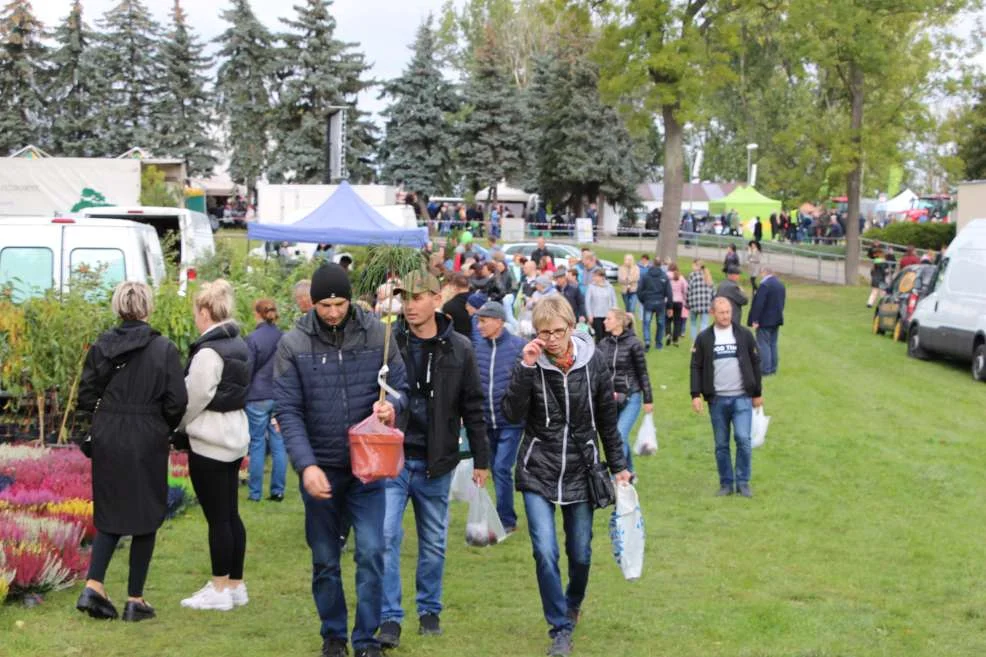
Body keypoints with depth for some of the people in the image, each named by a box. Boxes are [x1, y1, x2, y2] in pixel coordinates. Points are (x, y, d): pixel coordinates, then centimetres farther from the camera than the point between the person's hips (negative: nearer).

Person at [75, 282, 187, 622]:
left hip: (107, 441, 3)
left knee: (109, 514, 16)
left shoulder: (101, 346, -2)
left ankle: (93, 587, 2)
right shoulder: (164, 349, -10)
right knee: (145, 518, 8)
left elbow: (86, 397, 0)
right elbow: (176, 402, -10)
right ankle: (135, 600, 12)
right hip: (147, 443, -3)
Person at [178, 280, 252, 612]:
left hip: (210, 441, -9)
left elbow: (195, 398, -15)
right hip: (235, 437, 9)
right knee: (230, 514, 14)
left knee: (217, 518, -2)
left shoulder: (208, 352, -19)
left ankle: (220, 589, 4)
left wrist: (178, 426, 5)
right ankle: (236, 585, 20)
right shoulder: (239, 346, 8)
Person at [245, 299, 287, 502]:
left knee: (257, 445, 4)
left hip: (257, 398, -4)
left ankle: (255, 492, 7)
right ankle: (278, 490, 10)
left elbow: (246, 371, -7)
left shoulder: (253, 339, -11)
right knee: (279, 444, 8)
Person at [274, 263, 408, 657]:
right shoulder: (294, 344, -6)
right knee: (325, 560, 11)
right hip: (320, 468, 0)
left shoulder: (377, 335, -4)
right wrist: (306, 465, -19)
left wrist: (392, 403, -20)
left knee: (371, 552, -6)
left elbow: (400, 385, 5)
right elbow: (288, 411, -8)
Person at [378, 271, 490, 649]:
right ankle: (390, 618, -1)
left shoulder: (459, 350, -1)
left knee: (434, 542, 12)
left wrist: (482, 458, 4)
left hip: (436, 462, 1)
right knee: (386, 536, -8)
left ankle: (429, 610, 28)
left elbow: (472, 408, 4)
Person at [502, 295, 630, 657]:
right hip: (538, 471, -1)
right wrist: (526, 368, -27)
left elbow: (607, 419, 5)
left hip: (580, 470, 1)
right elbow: (512, 414, -19)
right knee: (545, 552, -11)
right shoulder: (531, 362, -9)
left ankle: (573, 602, 42)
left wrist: (618, 466, 9)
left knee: (580, 554, 10)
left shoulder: (593, 361, -5)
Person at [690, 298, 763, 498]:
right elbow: (696, 367, 3)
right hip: (717, 399, 1)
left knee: (743, 438, -12)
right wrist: (696, 394, -6)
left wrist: (757, 393, 8)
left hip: (742, 398, -1)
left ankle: (743, 482, 0)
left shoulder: (744, 335, 3)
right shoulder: (704, 338, 3)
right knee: (721, 444, 5)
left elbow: (755, 363, 8)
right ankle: (726, 483, 16)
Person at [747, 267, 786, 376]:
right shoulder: (781, 285, 9)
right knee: (773, 344, 14)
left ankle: (765, 369, -5)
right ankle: (773, 368, 17)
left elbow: (758, 304, -22)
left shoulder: (764, 285, -19)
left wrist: (755, 320, -17)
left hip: (765, 320, -8)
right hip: (777, 319, 8)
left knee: (763, 345, -4)